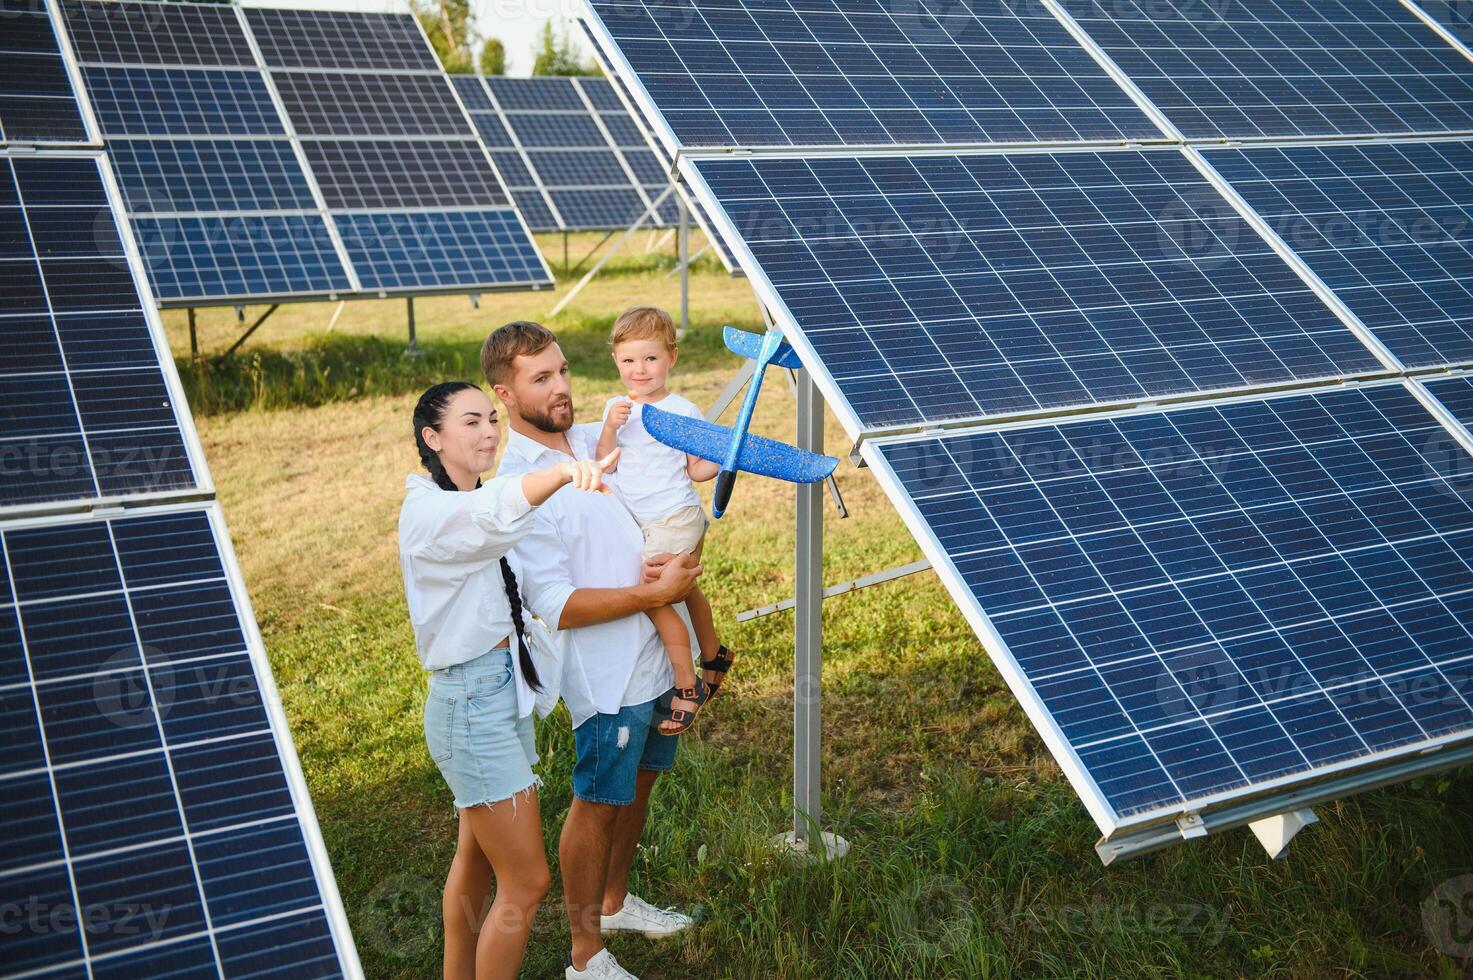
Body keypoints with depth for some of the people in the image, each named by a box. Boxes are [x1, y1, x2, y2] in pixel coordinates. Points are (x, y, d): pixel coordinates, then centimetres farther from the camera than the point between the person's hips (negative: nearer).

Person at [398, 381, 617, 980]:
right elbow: (494, 513, -41)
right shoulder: (427, 511, -20)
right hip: (470, 701, -10)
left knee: (478, 858, 20)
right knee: (526, 883, -5)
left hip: (504, 692, 10)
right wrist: (565, 470, -60)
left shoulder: (470, 505, 12)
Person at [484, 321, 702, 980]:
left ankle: (615, 902, 45)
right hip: (608, 674, -8)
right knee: (599, 803, 6)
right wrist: (654, 592, -21)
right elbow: (558, 607, -23)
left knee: (639, 783, 23)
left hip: (658, 653, 8)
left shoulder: (595, 438, 3)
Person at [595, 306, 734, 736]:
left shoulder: (683, 412, -12)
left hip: (675, 521, -6)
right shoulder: (616, 408, 4)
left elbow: (696, 470, -6)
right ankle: (713, 656, 42)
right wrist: (610, 428, -17)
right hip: (639, 524, 6)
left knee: (653, 596, -13)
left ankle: (686, 687, -1)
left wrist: (721, 461, -25)